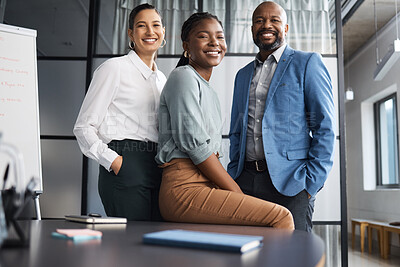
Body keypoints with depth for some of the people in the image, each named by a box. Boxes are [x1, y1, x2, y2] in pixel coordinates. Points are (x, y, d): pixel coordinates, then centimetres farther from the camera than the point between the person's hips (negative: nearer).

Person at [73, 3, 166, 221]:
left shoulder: (161, 79, 20)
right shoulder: (114, 68, 0)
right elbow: (84, 127, -3)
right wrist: (112, 160, -16)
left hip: (158, 168, 7)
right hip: (125, 169, -6)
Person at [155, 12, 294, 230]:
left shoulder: (208, 90, 24)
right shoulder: (183, 77, -4)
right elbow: (193, 143, -14)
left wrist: (235, 192, 6)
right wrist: (237, 194, -12)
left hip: (207, 186, 9)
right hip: (184, 189, -9)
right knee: (281, 217, -18)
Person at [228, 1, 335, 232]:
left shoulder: (307, 63, 3)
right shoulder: (242, 75, 19)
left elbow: (325, 128, -4)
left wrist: (312, 183, -11)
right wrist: (232, 177, 8)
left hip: (289, 182, -4)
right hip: (245, 181, 5)